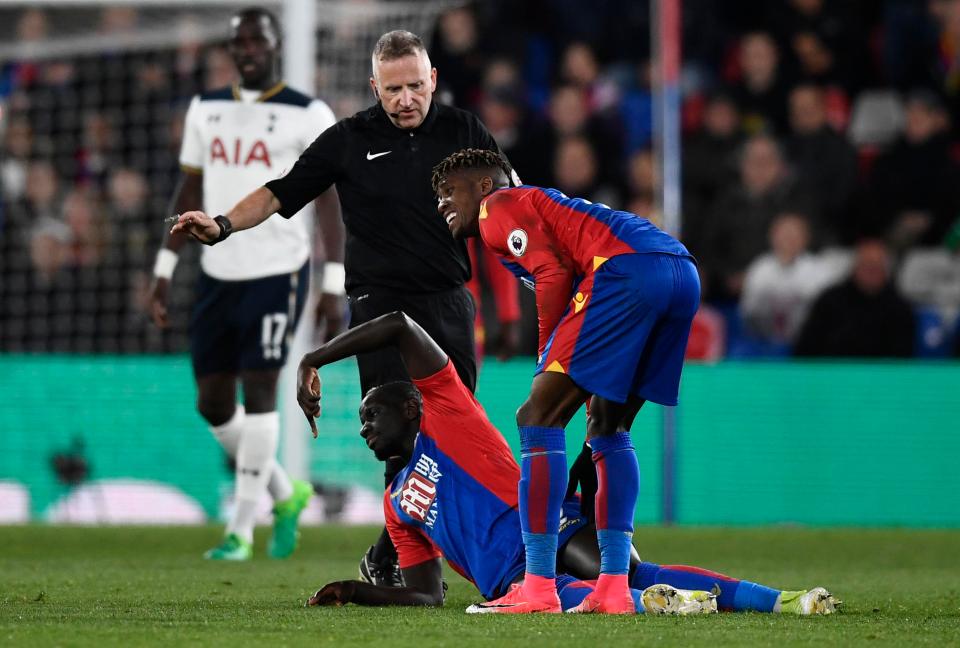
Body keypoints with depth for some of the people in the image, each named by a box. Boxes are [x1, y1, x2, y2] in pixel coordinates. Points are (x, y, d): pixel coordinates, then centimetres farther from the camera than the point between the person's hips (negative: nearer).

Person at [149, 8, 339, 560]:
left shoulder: (307, 116, -4)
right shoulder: (206, 110, 12)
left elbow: (330, 203, -4)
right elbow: (190, 193, 17)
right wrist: (165, 270, 13)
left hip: (277, 271, -6)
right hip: (218, 273, 6)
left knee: (258, 391, -9)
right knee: (213, 404, 5)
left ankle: (241, 529, -2)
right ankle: (286, 495, 26)